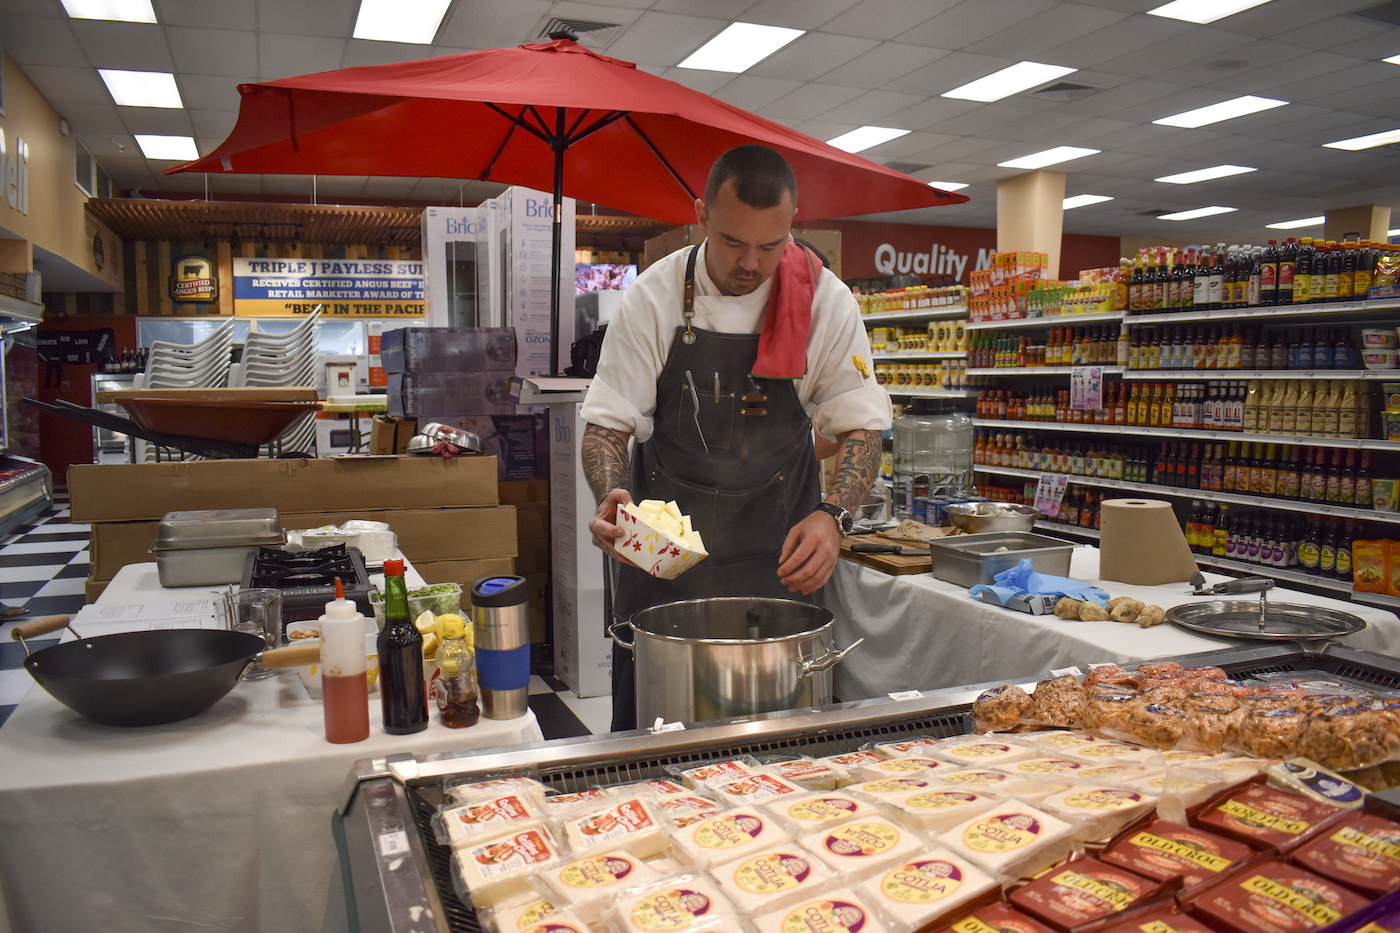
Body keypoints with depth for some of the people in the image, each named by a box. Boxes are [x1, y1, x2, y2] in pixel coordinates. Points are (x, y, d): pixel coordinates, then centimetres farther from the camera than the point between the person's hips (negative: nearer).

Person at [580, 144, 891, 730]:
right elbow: (607, 422, -3)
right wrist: (612, 499, -23)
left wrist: (833, 516, -17)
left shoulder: (826, 302, -4)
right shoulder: (654, 297, -6)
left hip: (780, 555, 1)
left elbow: (860, 426, 0)